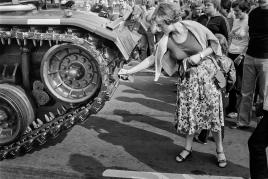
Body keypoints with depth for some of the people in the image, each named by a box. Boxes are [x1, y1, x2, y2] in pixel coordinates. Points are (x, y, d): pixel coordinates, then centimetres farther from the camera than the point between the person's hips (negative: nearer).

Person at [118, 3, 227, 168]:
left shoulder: (193, 27, -15)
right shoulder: (166, 41, -7)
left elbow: (215, 44, -4)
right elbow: (151, 59, 0)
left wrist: (199, 56, -17)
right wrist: (129, 71, -3)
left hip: (207, 75, -3)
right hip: (187, 80, 3)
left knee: (213, 113, 2)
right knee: (188, 114, 7)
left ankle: (220, 150, 20)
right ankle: (188, 148, 28)